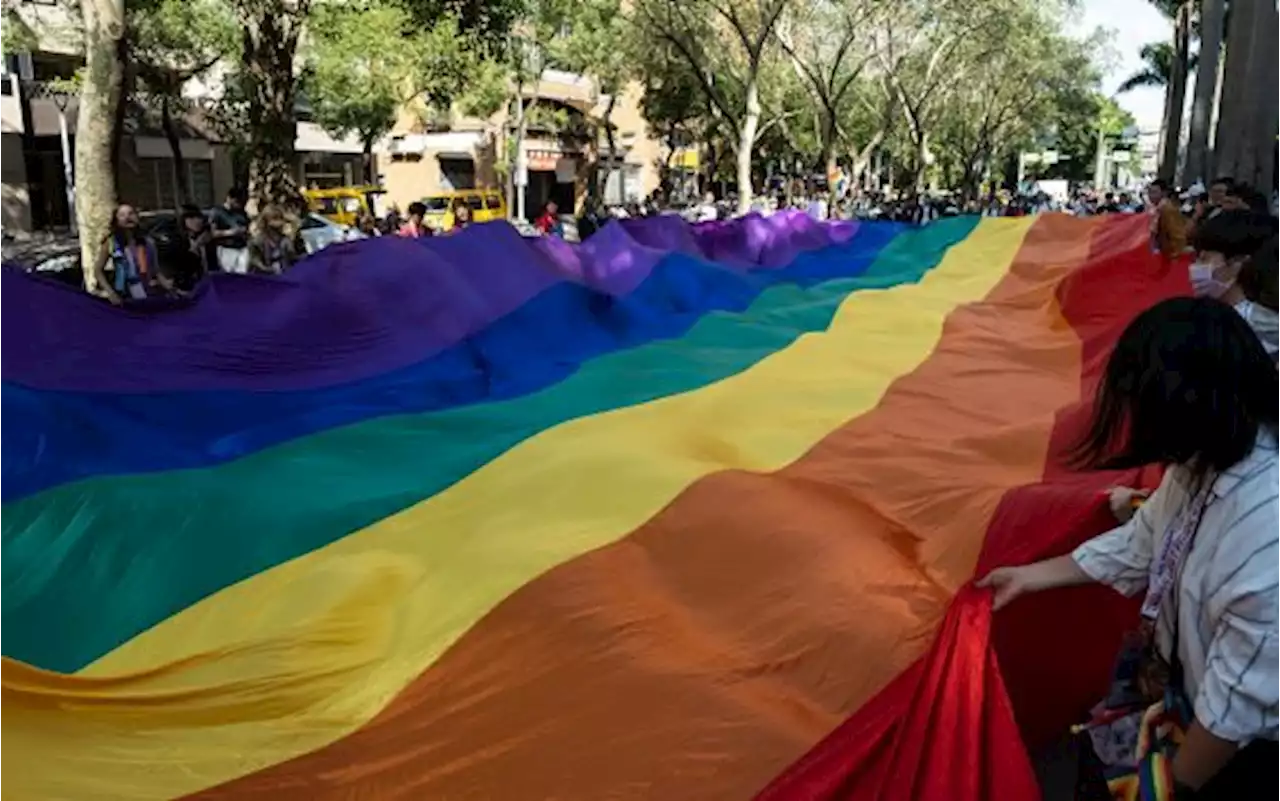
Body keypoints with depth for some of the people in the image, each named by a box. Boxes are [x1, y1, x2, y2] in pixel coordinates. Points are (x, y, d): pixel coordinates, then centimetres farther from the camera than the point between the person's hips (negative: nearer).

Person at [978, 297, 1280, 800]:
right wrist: (1031, 576, 11)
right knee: (1099, 748, 20)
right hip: (1182, 667, 7)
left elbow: (1240, 698, -29)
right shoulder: (1212, 456, -10)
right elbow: (1141, 544, 6)